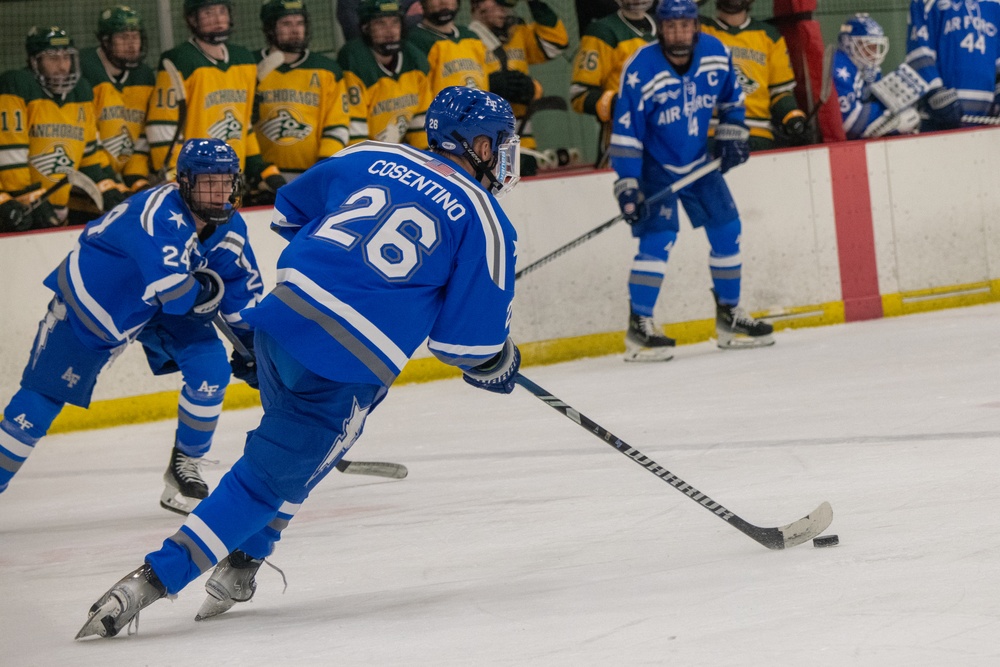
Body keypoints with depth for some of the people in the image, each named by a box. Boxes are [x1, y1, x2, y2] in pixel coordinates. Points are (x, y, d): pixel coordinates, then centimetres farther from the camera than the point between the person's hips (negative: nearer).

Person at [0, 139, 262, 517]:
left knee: (211, 367, -12)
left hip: (159, 313, 6)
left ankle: (184, 468, 5)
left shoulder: (229, 227, -11)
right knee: (43, 397, -5)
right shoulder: (159, 215, -36)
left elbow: (243, 288, 1)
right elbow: (171, 289, -43)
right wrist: (206, 291, -24)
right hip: (90, 301, -6)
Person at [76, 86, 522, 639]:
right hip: (351, 365, -6)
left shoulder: (369, 158, 15)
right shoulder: (484, 221, 0)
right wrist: (499, 364, 20)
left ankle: (240, 566, 30)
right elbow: (468, 338, -1)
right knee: (272, 476, 1)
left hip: (286, 310, 6)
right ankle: (153, 580, -8)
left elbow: (289, 211, 27)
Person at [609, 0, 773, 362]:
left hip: (698, 161, 6)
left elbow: (731, 96, 11)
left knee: (727, 230, 6)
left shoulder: (716, 54, -10)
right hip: (654, 165, -6)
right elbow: (625, 134, -22)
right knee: (658, 236, -20)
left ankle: (729, 315, 21)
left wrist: (732, 134, 0)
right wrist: (627, 185, -25)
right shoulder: (641, 71, -25)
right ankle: (638, 326, -16)